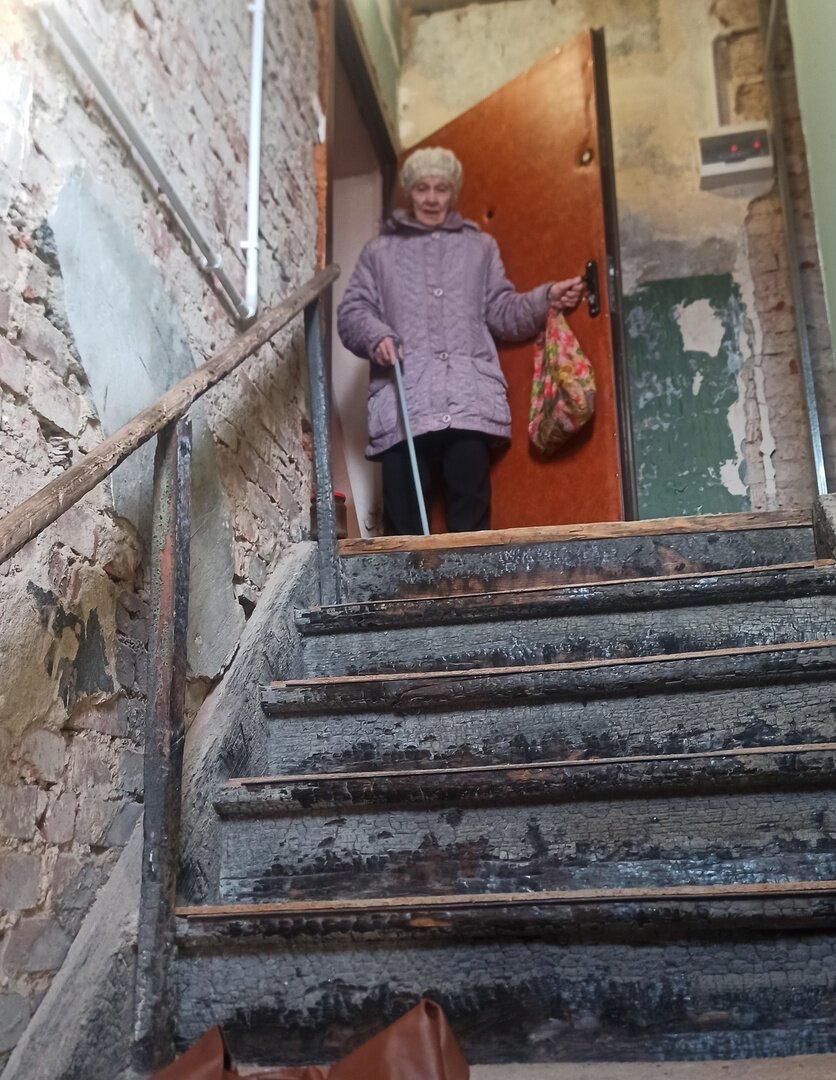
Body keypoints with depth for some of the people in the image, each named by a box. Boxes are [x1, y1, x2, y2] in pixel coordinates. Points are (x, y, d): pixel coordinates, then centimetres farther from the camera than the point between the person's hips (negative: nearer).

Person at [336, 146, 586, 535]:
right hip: (402, 403, 0)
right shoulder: (380, 252, 22)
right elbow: (352, 312, 14)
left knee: (471, 514, -10)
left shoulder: (479, 247, 26)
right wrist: (376, 336, -8)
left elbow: (502, 312, 19)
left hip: (470, 401, 1)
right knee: (404, 515, -8)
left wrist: (546, 299, 2)